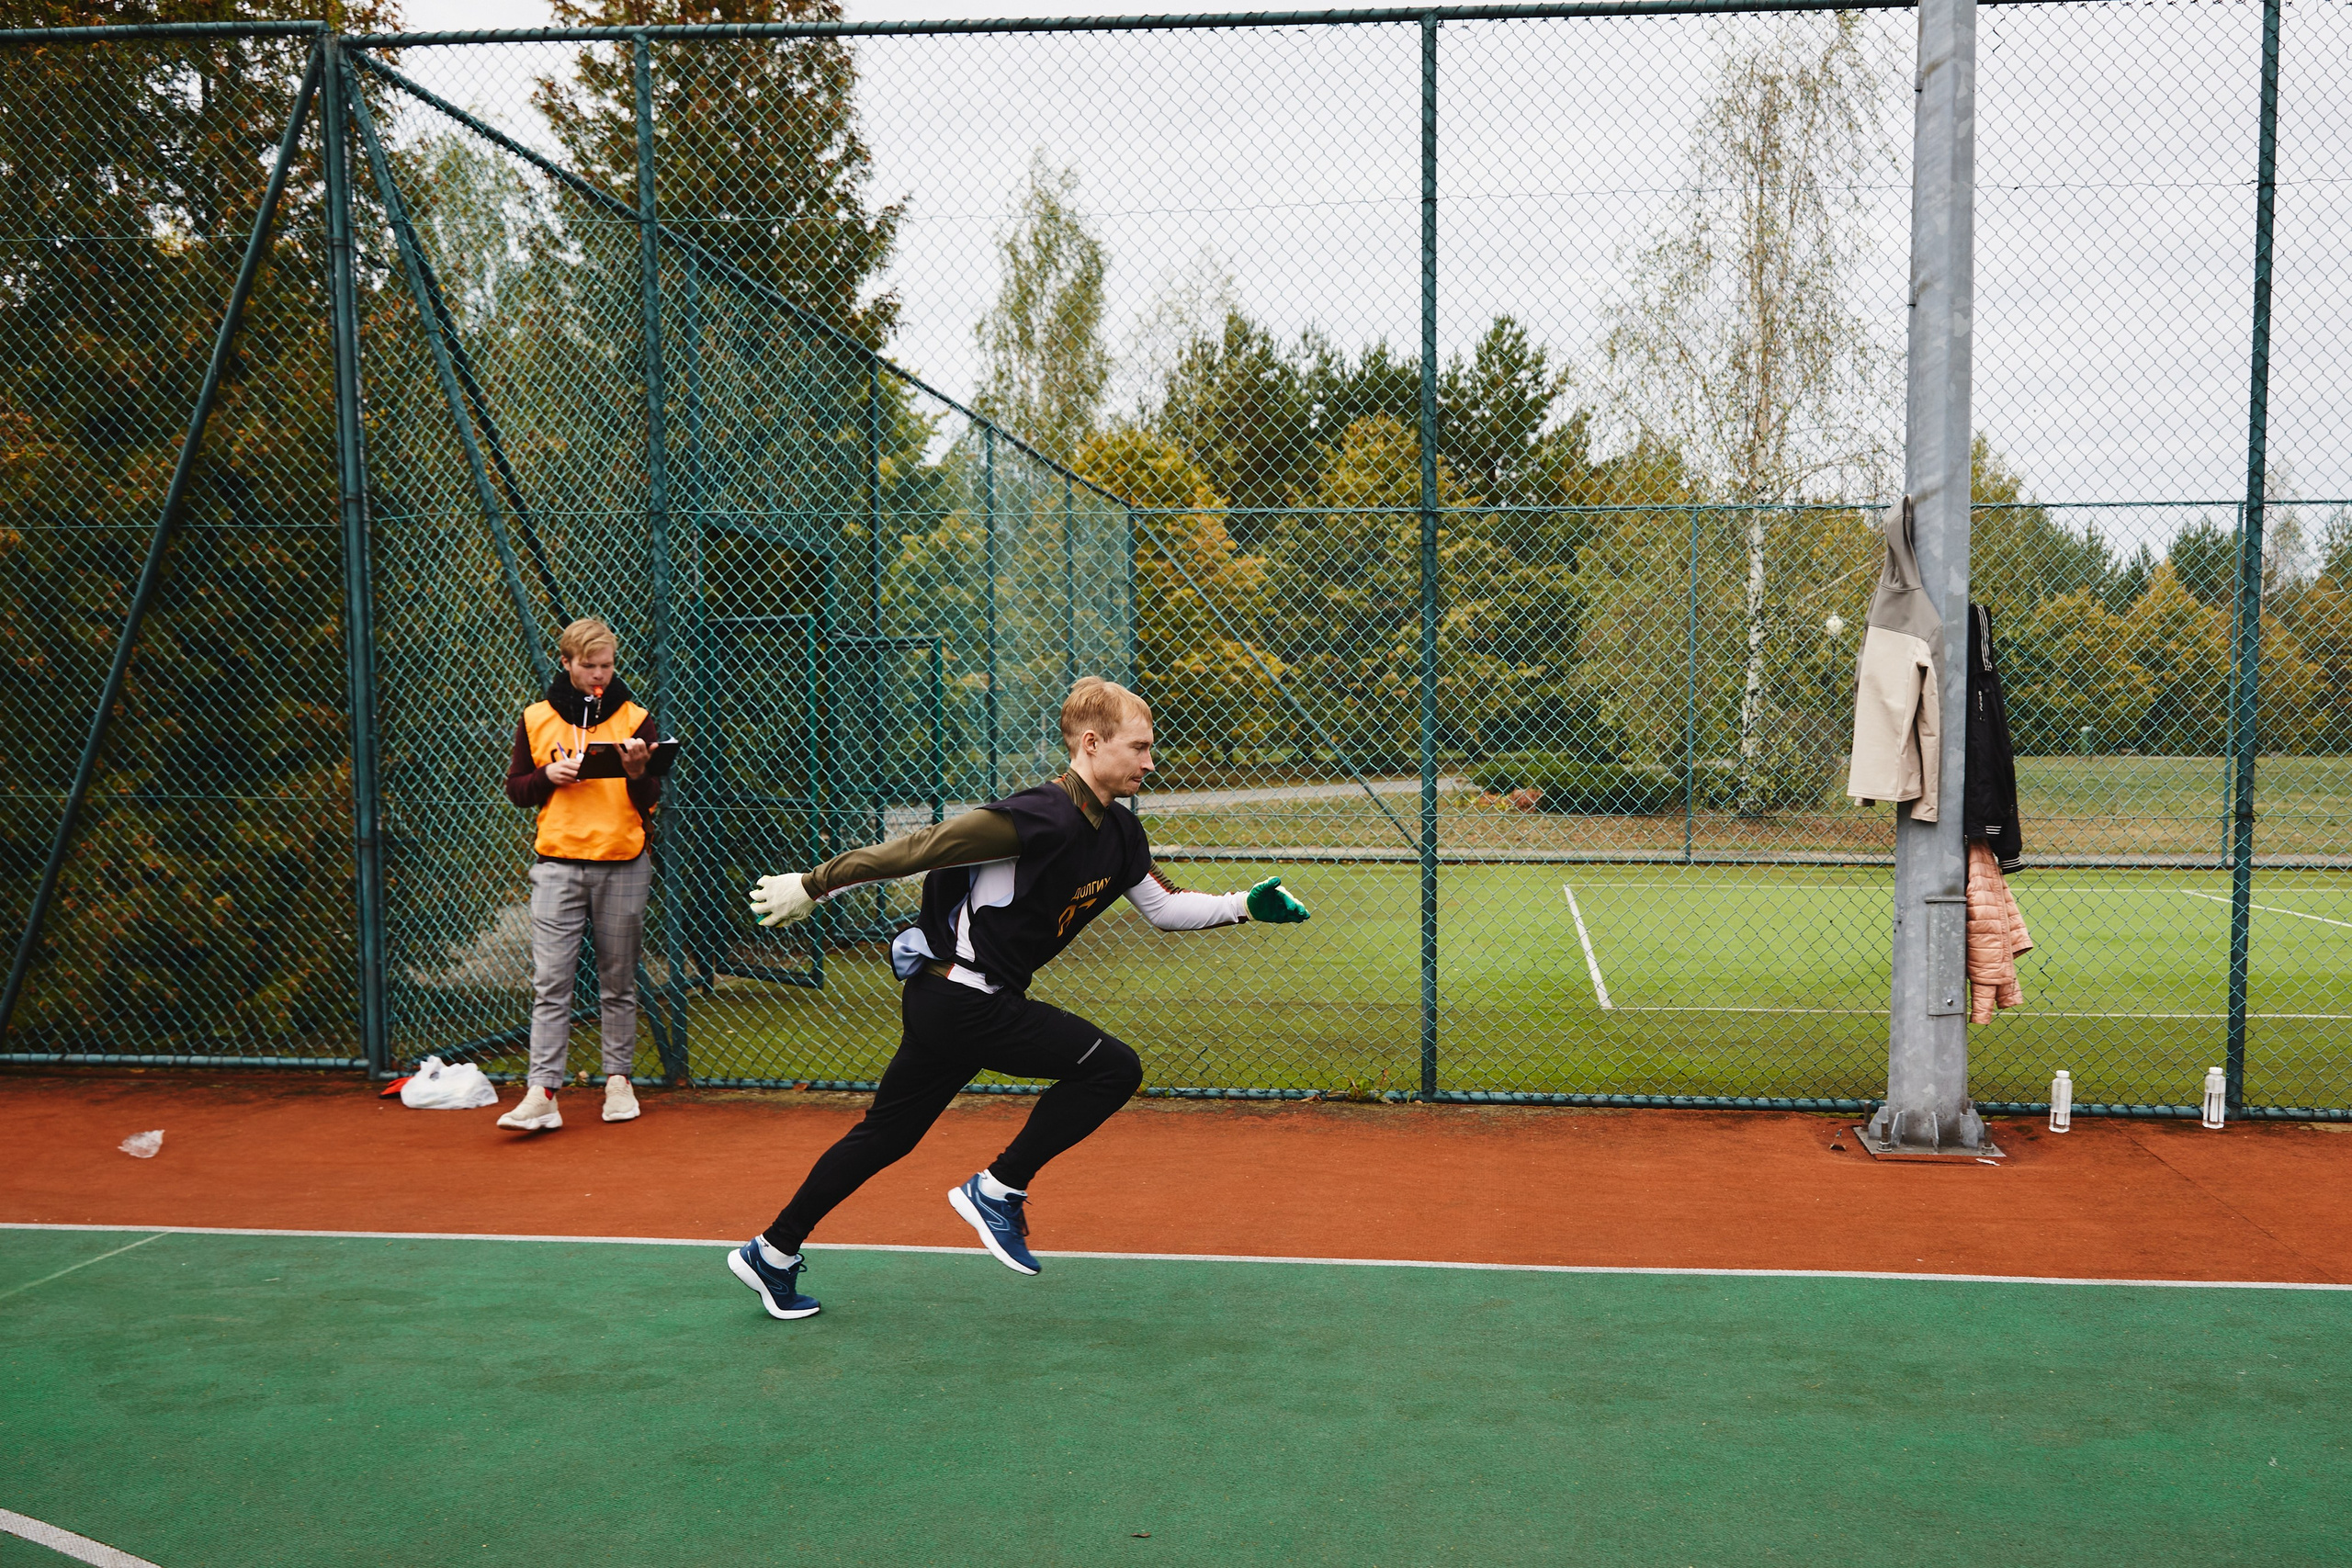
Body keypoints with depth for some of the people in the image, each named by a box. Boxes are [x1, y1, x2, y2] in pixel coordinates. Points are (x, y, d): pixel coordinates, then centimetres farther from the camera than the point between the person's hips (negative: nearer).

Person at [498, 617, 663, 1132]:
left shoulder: (635, 719, 3)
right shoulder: (536, 719, 6)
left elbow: (650, 802, 1)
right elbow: (515, 789, 11)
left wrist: (636, 771, -19)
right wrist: (549, 775, -7)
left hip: (622, 866, 0)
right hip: (557, 865, 0)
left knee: (618, 983, 8)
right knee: (550, 983, -6)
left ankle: (618, 1081, 20)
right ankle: (542, 1094, -8)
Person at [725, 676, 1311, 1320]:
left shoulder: (1118, 832, 7)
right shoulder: (1045, 816, -22)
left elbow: (1166, 907, 19)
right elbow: (920, 849, -19)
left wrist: (1244, 904, 7)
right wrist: (814, 885, -14)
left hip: (944, 1000, 9)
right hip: (962, 996, -9)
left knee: (887, 1134, 17)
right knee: (1113, 1067, -12)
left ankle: (773, 1252, 29)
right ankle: (998, 1191, -2)